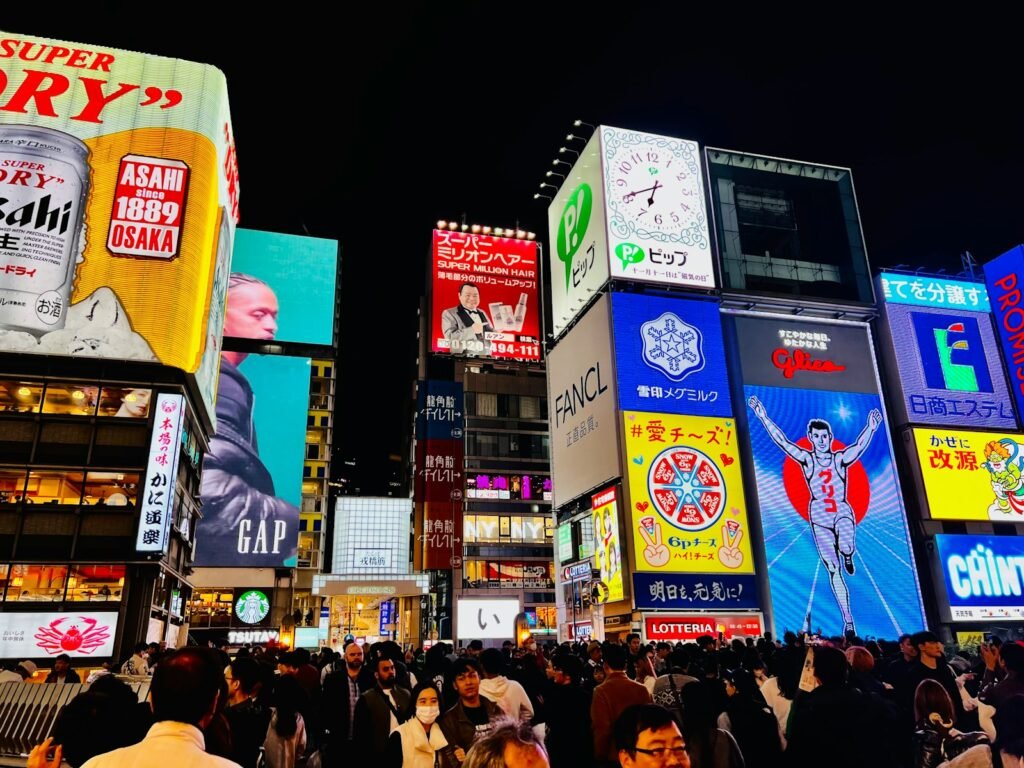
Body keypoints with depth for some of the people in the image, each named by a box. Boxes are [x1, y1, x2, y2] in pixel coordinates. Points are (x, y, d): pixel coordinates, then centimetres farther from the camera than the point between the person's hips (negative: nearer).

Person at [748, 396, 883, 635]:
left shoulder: (841, 459, -2)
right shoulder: (807, 459, -1)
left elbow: (860, 446, -19)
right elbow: (781, 441, -9)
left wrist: (871, 428, -38)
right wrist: (764, 418, -17)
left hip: (843, 512, -1)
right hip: (819, 517, 1)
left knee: (846, 547, -31)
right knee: (833, 570, 1)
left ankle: (847, 557, 10)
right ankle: (848, 620, 11)